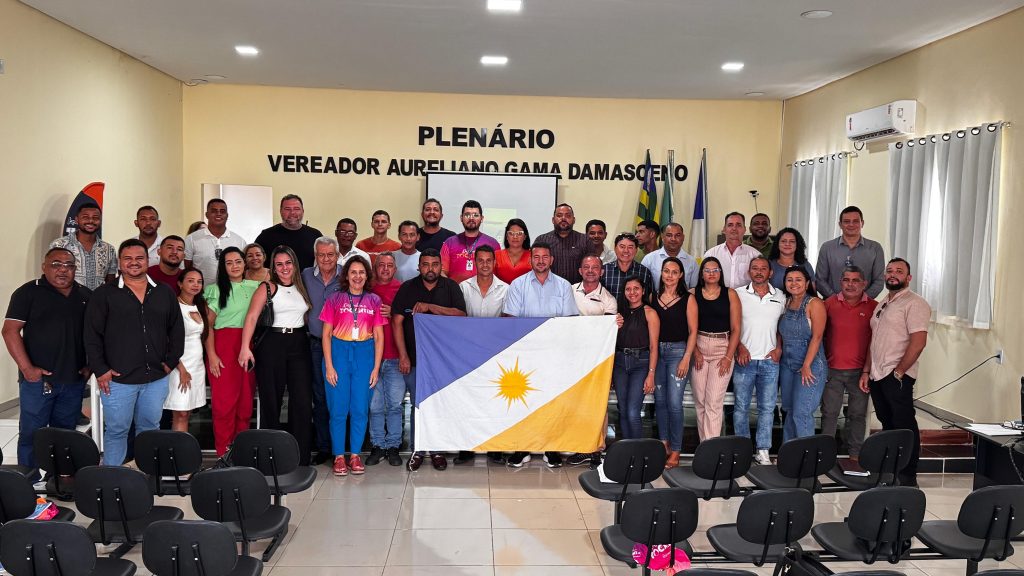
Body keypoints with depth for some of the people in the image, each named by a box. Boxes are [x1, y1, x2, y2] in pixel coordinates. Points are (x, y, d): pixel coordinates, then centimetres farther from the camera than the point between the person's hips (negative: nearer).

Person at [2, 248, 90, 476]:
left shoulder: (86, 295, 9)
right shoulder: (28, 293, -3)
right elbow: (10, 331, -8)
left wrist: (90, 365, 6)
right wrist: (27, 368, -14)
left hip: (74, 380, 4)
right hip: (38, 378, -4)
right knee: (31, 434, 2)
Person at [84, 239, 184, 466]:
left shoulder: (165, 293, 8)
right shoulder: (104, 294, -1)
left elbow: (177, 330, 12)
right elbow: (92, 335, -3)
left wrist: (171, 361, 5)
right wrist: (100, 370, -8)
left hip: (156, 378, 3)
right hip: (117, 378, -3)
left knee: (150, 428, 14)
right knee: (116, 430, 6)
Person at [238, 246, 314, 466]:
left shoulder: (302, 288, 14)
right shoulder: (267, 288, 1)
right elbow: (252, 316, -9)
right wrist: (245, 347, -20)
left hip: (299, 344, 3)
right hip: (272, 344, -3)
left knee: (303, 401, -2)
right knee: (271, 400, 3)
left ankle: (301, 458, 6)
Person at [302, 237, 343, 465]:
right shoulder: (306, 275, 7)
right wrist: (306, 321, 7)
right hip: (316, 343, 2)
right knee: (320, 397, 6)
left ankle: (338, 448, 12)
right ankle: (323, 448, 15)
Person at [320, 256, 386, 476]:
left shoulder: (374, 301, 7)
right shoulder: (335, 300, 4)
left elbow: (379, 336, 6)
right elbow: (326, 334, 2)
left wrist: (376, 367, 0)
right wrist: (329, 366, -6)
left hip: (364, 354, 1)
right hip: (339, 353, -1)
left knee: (360, 408, 2)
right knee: (338, 408, 0)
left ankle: (355, 455, 15)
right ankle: (339, 456, 11)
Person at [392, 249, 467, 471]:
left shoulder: (451, 287, 4)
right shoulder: (408, 288, 4)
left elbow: (461, 314, -9)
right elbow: (397, 321, -1)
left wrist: (430, 307, -17)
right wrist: (403, 356, -7)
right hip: (415, 359, 0)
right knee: (418, 407, 4)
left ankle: (437, 450, 19)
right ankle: (416, 450, 17)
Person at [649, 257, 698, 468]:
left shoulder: (688, 299, -1)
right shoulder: (653, 297, 9)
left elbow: (693, 331, -3)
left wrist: (686, 358, -11)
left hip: (678, 351, -4)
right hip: (656, 351, 4)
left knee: (674, 402, -7)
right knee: (659, 401, 8)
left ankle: (676, 452, 1)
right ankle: (664, 444, 21)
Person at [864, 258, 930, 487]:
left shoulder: (914, 303, -8)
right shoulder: (882, 304, 19)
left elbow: (919, 341, -16)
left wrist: (899, 372, -14)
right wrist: (866, 371, 15)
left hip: (897, 376, -8)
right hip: (877, 376, 8)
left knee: (904, 426, -3)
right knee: (887, 424, 14)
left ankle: (908, 477, 5)